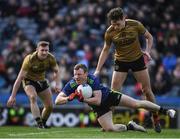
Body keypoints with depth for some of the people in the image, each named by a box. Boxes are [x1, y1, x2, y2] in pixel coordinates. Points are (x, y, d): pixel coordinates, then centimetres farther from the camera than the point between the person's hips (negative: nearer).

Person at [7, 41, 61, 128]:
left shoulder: (50, 58, -19)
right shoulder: (30, 59, -31)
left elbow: (56, 71, 1)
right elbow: (20, 77, -30)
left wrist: (57, 84, -17)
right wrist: (13, 96, -32)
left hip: (42, 81, 5)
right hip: (29, 80, -5)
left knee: (49, 106, 2)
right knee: (33, 97, -34)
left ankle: (43, 124, 28)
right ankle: (39, 123, -37)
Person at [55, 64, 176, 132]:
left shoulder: (93, 79, -31)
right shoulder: (71, 85, -23)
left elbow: (98, 100, -33)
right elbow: (57, 100, -24)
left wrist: (82, 99, -40)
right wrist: (69, 98, -43)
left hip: (109, 95, -3)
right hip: (100, 107, 3)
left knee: (136, 104, -7)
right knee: (109, 129, -18)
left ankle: (164, 110, 11)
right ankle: (129, 127, 11)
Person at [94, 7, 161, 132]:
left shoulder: (135, 25, -18)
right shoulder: (109, 32, -15)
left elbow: (149, 37, -1)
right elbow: (106, 50, -3)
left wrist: (148, 51, -16)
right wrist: (98, 69, -8)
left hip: (138, 59, 0)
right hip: (120, 61, 0)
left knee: (147, 90, 2)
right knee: (113, 93, -7)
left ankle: (156, 120, 15)